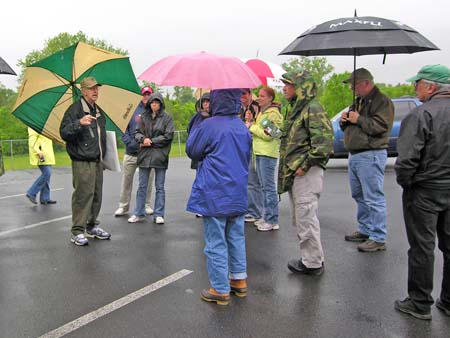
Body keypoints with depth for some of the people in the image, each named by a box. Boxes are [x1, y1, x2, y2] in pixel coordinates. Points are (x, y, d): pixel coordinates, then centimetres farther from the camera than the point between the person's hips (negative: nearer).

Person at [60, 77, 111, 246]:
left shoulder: (99, 111, 19)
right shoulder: (75, 109, -5)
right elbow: (64, 133, -14)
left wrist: (103, 156, 22)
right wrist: (79, 123, -28)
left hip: (97, 161, 8)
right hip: (82, 162, -8)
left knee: (97, 195, 11)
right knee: (82, 195, -9)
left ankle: (91, 226, 24)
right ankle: (77, 232, -2)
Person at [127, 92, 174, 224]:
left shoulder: (167, 118, 0)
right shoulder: (144, 117, 8)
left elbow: (168, 136, -7)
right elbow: (137, 133, 7)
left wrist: (151, 141, -10)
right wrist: (143, 139, -14)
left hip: (160, 155, -3)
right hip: (145, 155, 3)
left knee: (160, 187, 6)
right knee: (142, 186, 9)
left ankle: (159, 215, 14)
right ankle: (139, 214, 19)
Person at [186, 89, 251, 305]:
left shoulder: (209, 126, -14)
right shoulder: (243, 128, 6)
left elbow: (192, 151, -1)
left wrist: (195, 132, 13)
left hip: (215, 195, -6)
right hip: (238, 194, 6)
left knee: (216, 242, 2)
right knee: (236, 238, 18)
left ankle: (220, 290, 10)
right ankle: (239, 280, 28)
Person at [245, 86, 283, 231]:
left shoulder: (273, 113, -10)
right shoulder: (262, 112, 21)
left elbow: (268, 135, -18)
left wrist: (251, 126, -10)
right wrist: (251, 122, 6)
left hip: (267, 154, -10)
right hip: (259, 153, 10)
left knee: (268, 187, -8)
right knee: (263, 186, 14)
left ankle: (272, 221, -4)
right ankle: (266, 217, 22)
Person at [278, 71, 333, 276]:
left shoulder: (312, 108, -12)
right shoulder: (296, 108, 18)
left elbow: (324, 141, -22)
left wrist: (306, 165, -19)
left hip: (306, 173, -10)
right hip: (294, 173, 10)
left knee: (306, 217, -5)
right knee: (299, 218, 16)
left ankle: (313, 263, 8)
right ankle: (310, 258, 28)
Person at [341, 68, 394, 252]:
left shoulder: (382, 100, -9)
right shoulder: (358, 102, 20)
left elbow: (381, 126, -21)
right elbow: (348, 127, 27)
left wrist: (359, 119, -15)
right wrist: (344, 121, 5)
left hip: (371, 156, -10)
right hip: (354, 155, 10)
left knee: (373, 198, -7)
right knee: (359, 196, 16)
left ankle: (378, 239, -1)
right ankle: (365, 231, 28)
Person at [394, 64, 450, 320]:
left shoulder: (422, 114, -18)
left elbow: (407, 158, -22)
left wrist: (405, 182, -5)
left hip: (424, 191, -6)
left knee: (422, 248, 4)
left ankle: (420, 304, 15)